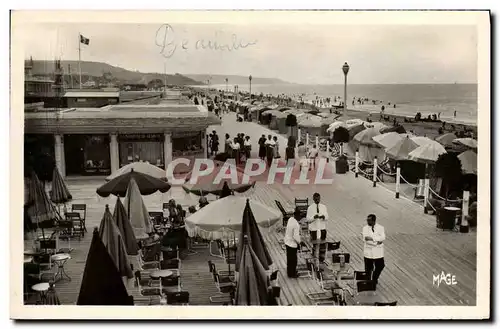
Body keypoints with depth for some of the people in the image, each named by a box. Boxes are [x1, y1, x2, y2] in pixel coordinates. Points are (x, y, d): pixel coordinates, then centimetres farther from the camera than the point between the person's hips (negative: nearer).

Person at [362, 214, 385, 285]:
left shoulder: (380, 228, -1)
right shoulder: (365, 228, -2)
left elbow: (382, 238, -17)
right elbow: (365, 239, -15)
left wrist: (371, 238, -27)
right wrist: (376, 242, -23)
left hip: (378, 252, 0)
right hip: (368, 251, 0)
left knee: (379, 266, 3)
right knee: (368, 268, 4)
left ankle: (374, 279, 27)